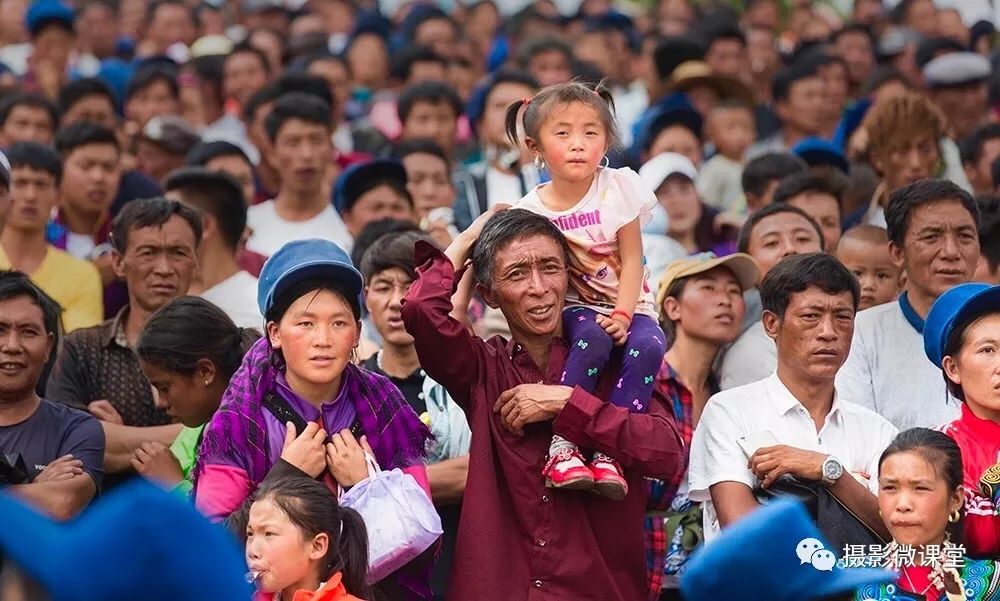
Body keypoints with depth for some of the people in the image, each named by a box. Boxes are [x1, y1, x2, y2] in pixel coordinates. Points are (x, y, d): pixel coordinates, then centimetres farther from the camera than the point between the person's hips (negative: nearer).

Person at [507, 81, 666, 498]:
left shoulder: (620, 187, -6)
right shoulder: (530, 209, -4)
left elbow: (632, 260, -7)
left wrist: (622, 316, -19)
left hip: (629, 306, 1)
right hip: (574, 307, -1)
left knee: (647, 345, -33)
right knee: (592, 340, -36)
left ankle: (608, 451, -31)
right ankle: (562, 444, -34)